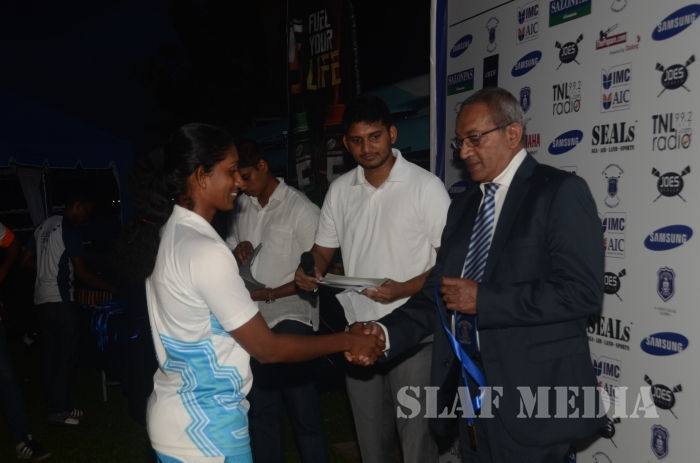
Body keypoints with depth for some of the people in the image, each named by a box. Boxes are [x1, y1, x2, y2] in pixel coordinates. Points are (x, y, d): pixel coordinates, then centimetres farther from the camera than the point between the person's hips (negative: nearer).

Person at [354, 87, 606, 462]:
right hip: (471, 393, 7)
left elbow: (582, 290, -20)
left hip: (531, 400, -6)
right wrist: (387, 333, -5)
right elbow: (439, 291, 10)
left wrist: (483, 300, -18)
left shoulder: (560, 192, -9)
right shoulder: (463, 206, 13)